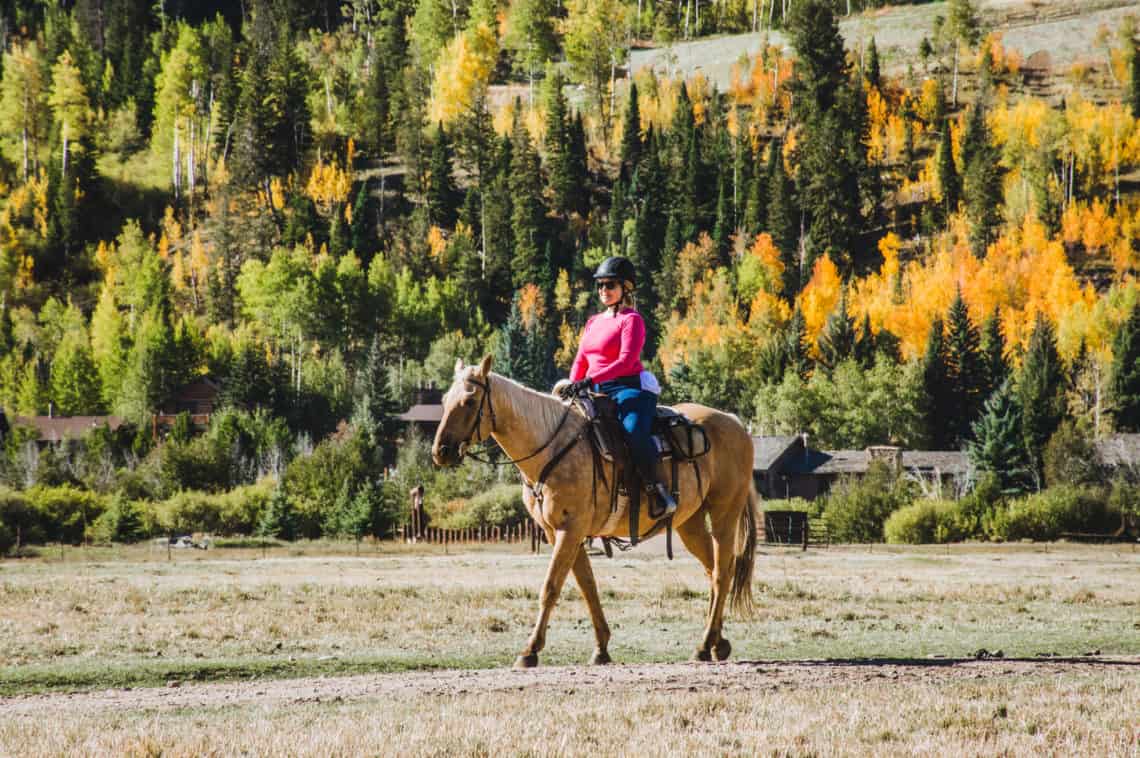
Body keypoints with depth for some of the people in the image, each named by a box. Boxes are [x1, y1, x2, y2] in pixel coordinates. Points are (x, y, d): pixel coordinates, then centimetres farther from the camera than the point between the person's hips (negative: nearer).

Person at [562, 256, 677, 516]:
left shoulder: (631, 319, -2)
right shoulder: (594, 322, 22)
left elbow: (626, 360, -15)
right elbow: (580, 361, 20)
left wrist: (590, 380, -25)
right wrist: (572, 386, -1)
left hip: (630, 387, -8)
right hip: (599, 394, 8)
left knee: (634, 432, -35)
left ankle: (655, 486, -19)